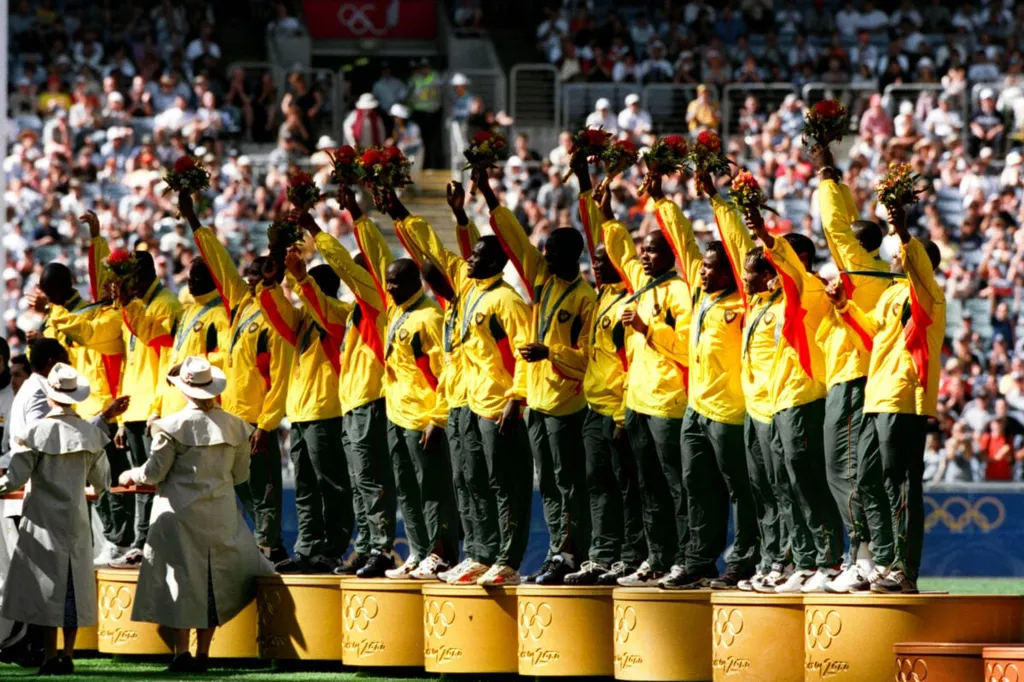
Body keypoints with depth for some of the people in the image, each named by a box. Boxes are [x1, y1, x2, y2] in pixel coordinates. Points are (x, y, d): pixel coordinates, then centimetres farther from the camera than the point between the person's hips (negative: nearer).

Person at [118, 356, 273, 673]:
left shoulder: (174, 426, -11)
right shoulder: (235, 427, 1)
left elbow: (154, 473, -7)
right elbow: (240, 474, 11)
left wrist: (131, 476, 13)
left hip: (181, 513, -3)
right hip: (221, 514, 4)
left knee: (182, 578, 0)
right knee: (213, 581, 11)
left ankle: (182, 652, -4)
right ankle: (203, 653, 12)